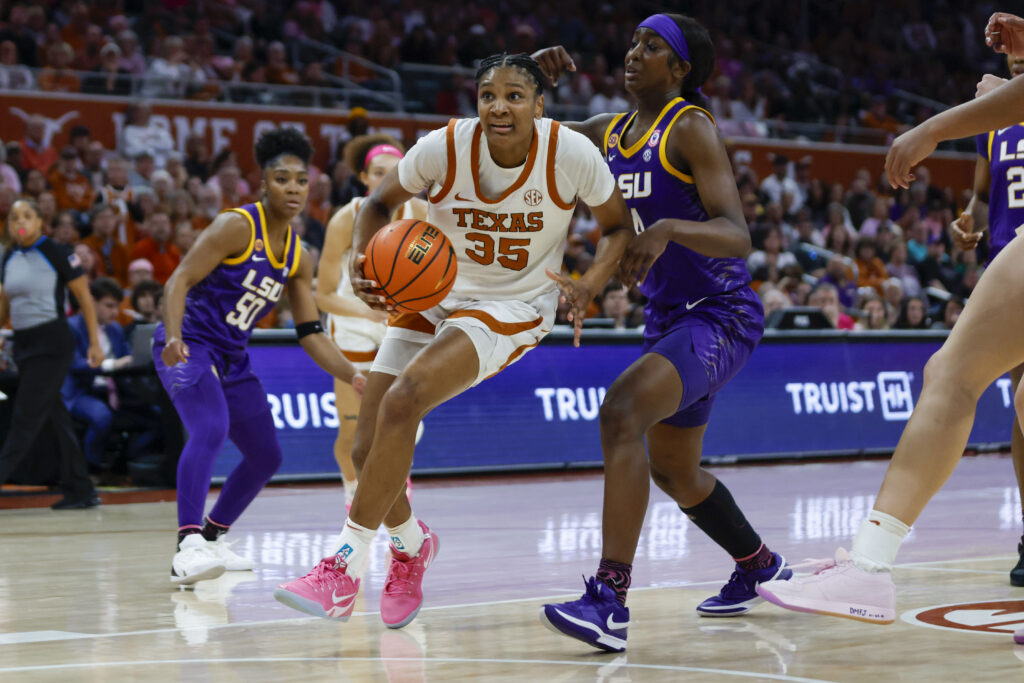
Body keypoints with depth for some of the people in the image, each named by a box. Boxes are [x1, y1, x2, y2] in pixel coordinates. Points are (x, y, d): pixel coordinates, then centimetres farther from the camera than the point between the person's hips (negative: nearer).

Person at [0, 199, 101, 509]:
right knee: (53, 419, 8)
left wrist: (95, 342, -8)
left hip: (52, 343, -7)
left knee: (26, 416, -9)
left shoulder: (57, 253, -8)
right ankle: (81, 491, 14)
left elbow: (84, 297, -6)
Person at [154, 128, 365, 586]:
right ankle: (187, 548, -40)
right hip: (189, 343, -8)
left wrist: (356, 379, 0)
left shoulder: (297, 257, 8)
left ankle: (210, 539, 31)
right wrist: (173, 337, -36)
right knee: (210, 430, -32)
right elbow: (180, 280, -20)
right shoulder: (237, 226, -14)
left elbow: (310, 334, 11)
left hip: (232, 358, 8)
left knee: (266, 457, 14)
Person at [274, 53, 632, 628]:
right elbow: (381, 203, 1)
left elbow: (620, 227, -3)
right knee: (369, 450, -2)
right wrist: (364, 260, -19)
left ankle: (344, 569, -22)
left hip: (514, 307, -4)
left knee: (402, 399, -28)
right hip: (435, 295, 4)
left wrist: (590, 285, -22)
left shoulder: (573, 154, -19)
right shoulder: (444, 148, -16)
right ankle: (410, 543, 33)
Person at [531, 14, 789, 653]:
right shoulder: (610, 131, 8)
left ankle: (610, 602, -37)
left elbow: (738, 237, -25)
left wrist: (668, 228, -43)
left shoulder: (691, 129, -15)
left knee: (622, 410, -31)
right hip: (670, 315, 9)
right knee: (673, 471, 22)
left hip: (721, 314, -9)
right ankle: (761, 566, 48)